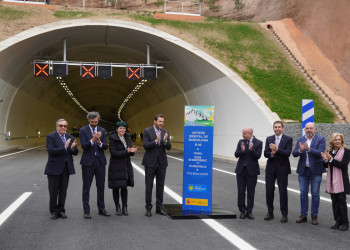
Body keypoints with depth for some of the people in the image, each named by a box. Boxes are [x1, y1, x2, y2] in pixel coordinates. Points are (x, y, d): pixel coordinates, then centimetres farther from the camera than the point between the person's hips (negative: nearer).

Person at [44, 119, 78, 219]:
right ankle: (53, 211, 16)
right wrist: (64, 147, -26)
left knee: (63, 191, 9)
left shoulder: (70, 138, 11)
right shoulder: (50, 137, -5)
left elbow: (75, 153, 7)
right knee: (53, 191, 3)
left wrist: (73, 148, -17)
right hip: (54, 168, -4)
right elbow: (51, 151, -18)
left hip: (66, 168, 4)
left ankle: (61, 210, 19)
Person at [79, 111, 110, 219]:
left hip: (100, 161, 3)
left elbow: (105, 147, 2)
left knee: (101, 186, 9)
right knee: (86, 187, 2)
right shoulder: (83, 130, -2)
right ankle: (86, 211, 9)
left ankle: (101, 209, 20)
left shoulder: (102, 130, 8)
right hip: (88, 162, -3)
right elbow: (84, 146, -12)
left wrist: (99, 142, -19)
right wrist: (93, 140, -26)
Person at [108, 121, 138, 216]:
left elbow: (131, 152, 7)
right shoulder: (112, 139, -9)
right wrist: (127, 151, -23)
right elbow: (113, 153, -17)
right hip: (115, 167, -4)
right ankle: (117, 208, 14)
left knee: (124, 187, 5)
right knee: (116, 187, 3)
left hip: (126, 166, 4)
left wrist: (132, 151, -17)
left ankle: (125, 207, 13)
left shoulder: (127, 137, 7)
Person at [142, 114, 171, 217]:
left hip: (161, 162, 4)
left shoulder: (165, 132, 7)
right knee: (149, 186, 1)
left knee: (160, 186, 8)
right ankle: (148, 208, 9)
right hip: (150, 162, -3)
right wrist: (156, 141, -26)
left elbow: (169, 147, 1)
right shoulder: (147, 131, -4)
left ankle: (159, 207, 17)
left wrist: (165, 140, -20)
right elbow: (145, 146, -13)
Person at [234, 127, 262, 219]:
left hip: (251, 170, -3)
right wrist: (242, 150, -20)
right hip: (241, 170, 3)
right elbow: (236, 155, -1)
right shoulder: (241, 142, 6)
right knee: (241, 191, 4)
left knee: (250, 192, 4)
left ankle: (249, 211, 14)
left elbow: (258, 156, -12)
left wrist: (251, 150, -28)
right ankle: (242, 211, 14)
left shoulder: (258, 143, -3)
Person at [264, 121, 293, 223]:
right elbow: (265, 153, 2)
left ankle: (284, 214, 8)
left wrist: (277, 149, -26)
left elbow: (287, 153, -14)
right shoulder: (269, 139, 9)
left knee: (283, 191, -1)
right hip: (270, 168, 4)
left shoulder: (288, 139, -2)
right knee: (269, 191, 7)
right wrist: (271, 153, -19)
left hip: (282, 169, -3)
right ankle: (270, 213, 20)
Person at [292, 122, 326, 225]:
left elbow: (320, 153, -17)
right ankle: (303, 215, 16)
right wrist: (300, 150, -24)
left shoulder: (321, 139, -4)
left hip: (315, 170, -3)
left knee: (315, 194, 3)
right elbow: (294, 153, -3)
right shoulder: (300, 140, 6)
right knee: (303, 193, 7)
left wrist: (308, 149, -31)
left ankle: (314, 216, 12)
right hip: (303, 170, 3)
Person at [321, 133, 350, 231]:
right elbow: (326, 166, 11)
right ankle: (338, 221, 17)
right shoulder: (330, 151, 10)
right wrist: (325, 160, -10)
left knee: (341, 201, -1)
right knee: (334, 201, 8)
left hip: (341, 180, -5)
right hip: (332, 180, 5)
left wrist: (331, 159, -20)